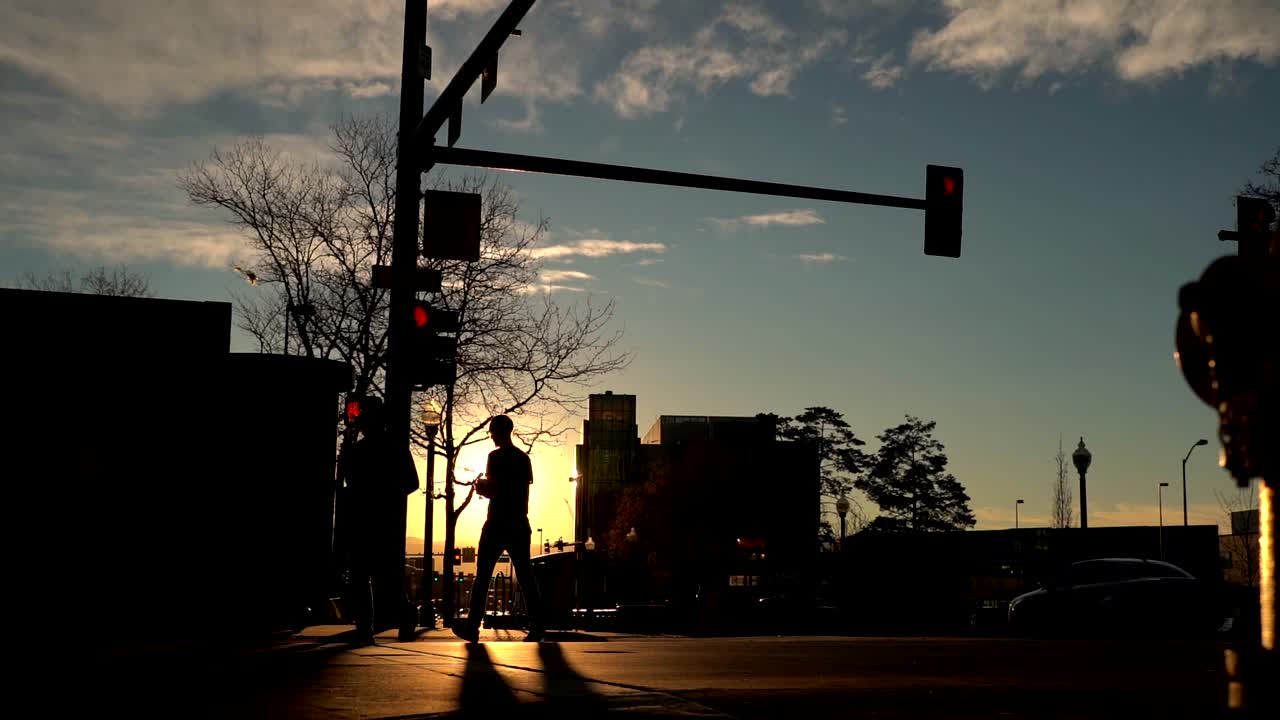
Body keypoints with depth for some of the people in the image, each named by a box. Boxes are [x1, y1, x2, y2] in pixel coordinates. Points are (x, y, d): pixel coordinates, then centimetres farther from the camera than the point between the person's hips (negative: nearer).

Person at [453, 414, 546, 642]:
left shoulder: (496, 457, -8)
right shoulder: (524, 458, 13)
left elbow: (493, 490, -17)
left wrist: (480, 486, 5)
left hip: (497, 525, -6)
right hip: (520, 525, 6)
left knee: (482, 576, 1)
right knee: (525, 576, 5)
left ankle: (472, 627, 0)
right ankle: (537, 626, -2)